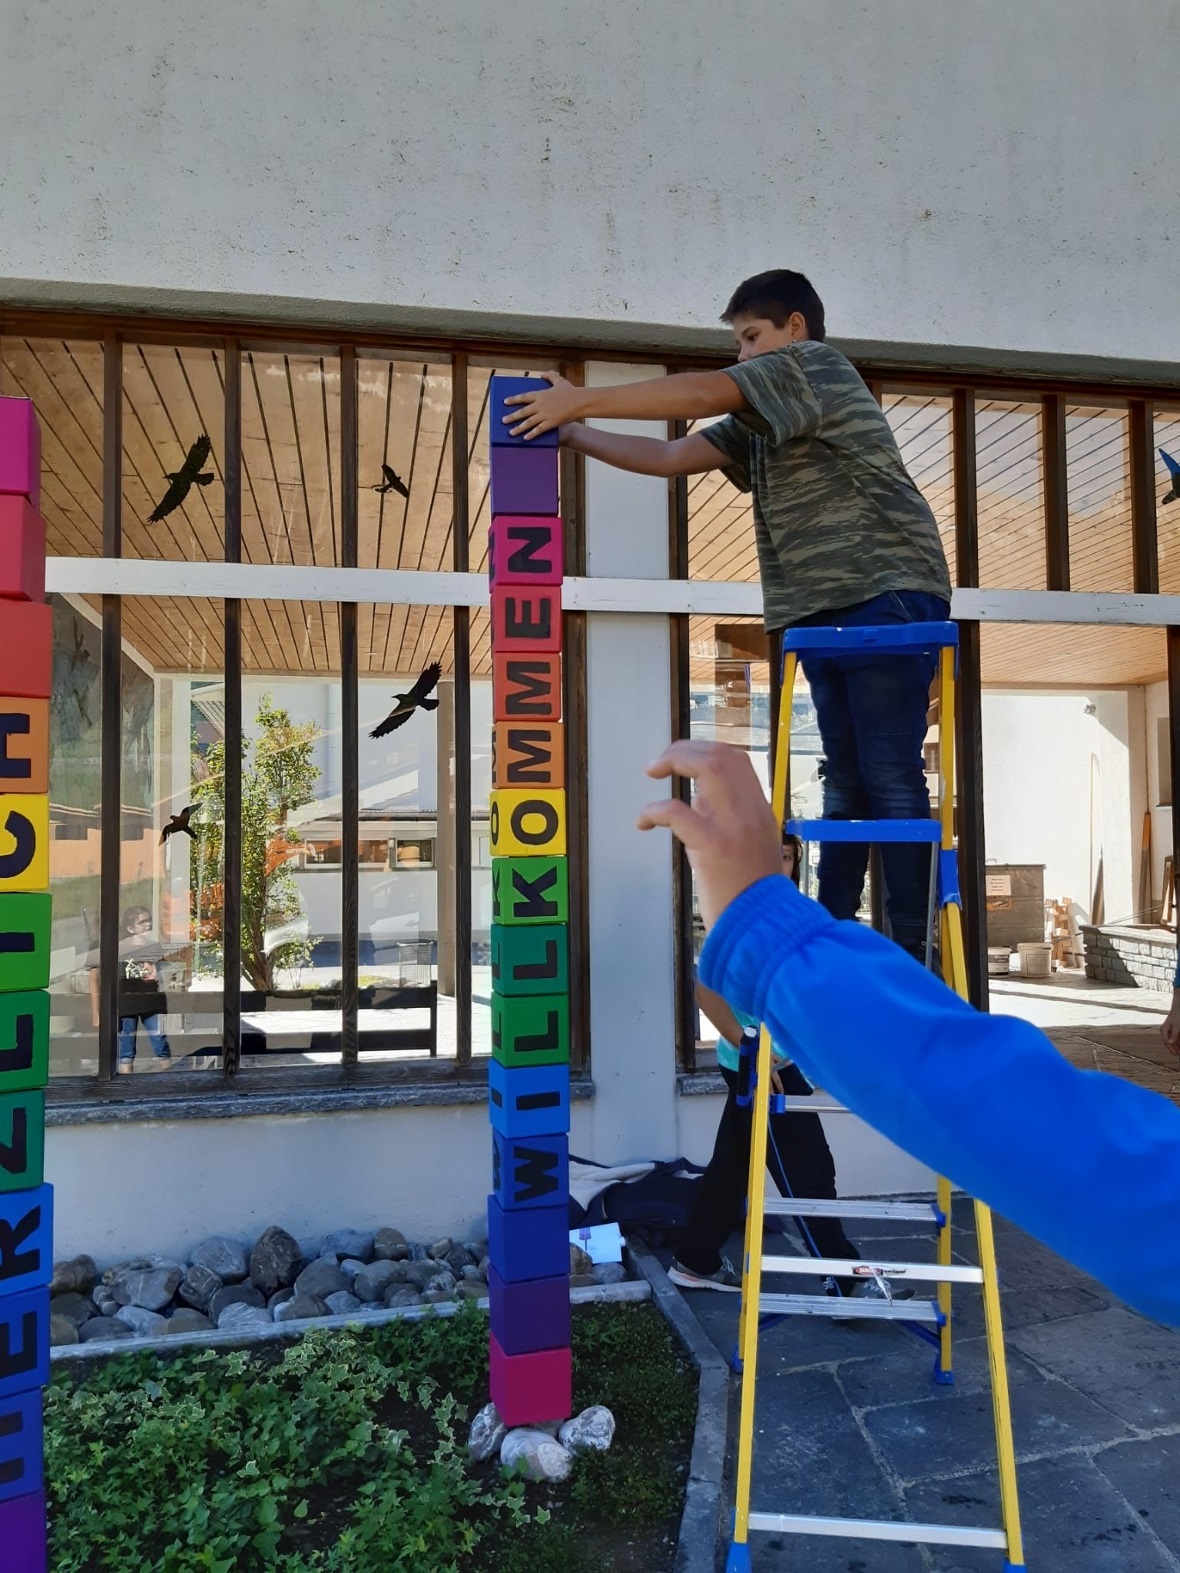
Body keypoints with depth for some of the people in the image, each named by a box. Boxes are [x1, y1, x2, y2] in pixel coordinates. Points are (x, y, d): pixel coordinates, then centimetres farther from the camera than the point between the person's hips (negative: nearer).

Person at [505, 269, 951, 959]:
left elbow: (701, 392, -12)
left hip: (887, 591, -9)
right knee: (847, 781, 6)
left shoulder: (816, 362, 1)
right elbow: (671, 456, 15)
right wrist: (574, 432, 7)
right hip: (824, 609, 9)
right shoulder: (760, 424, 24)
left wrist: (583, 399, -12)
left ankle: (913, 954, -7)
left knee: (891, 778, -11)